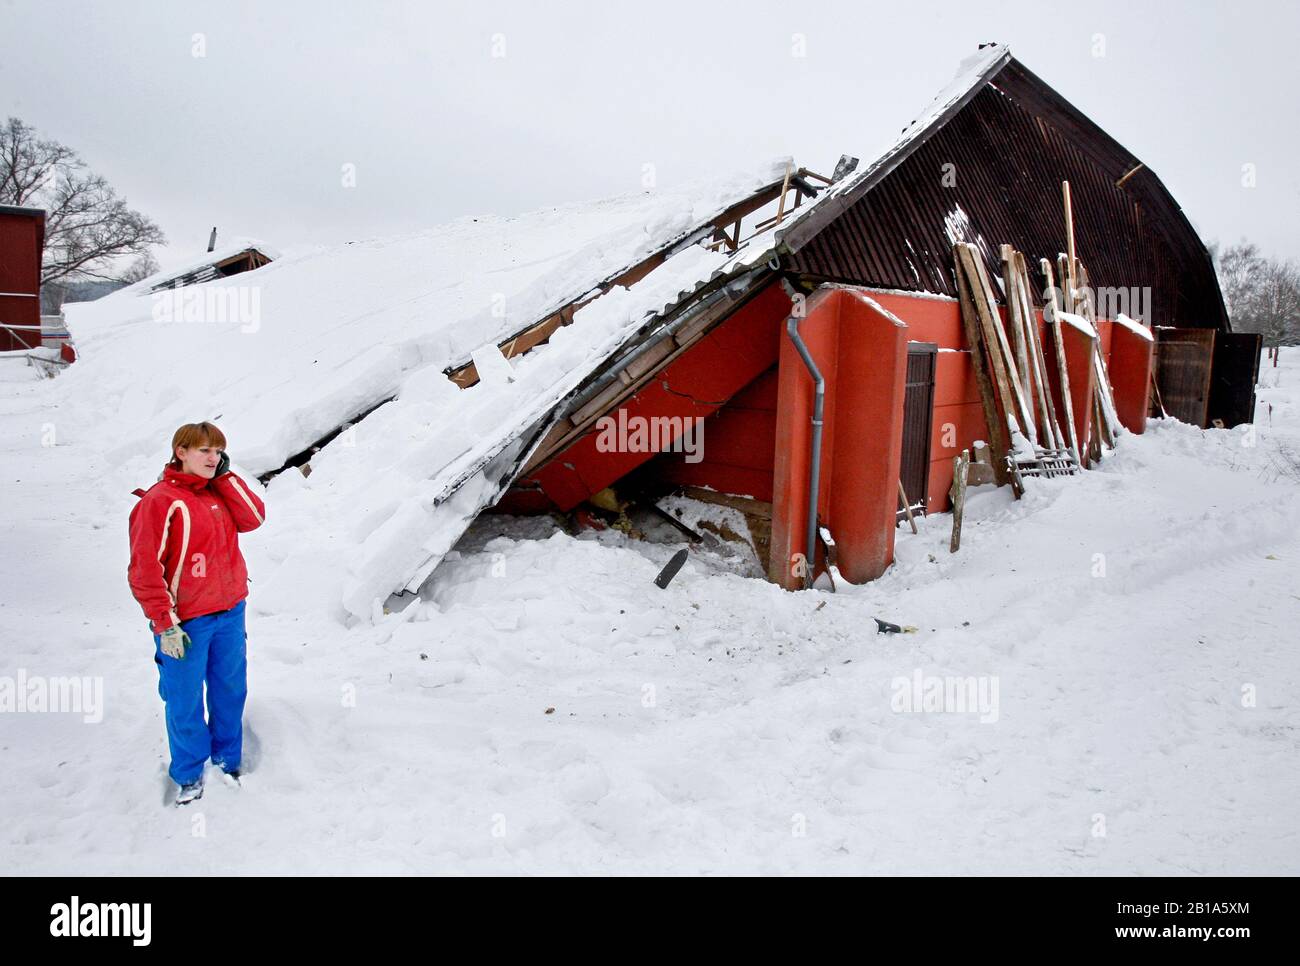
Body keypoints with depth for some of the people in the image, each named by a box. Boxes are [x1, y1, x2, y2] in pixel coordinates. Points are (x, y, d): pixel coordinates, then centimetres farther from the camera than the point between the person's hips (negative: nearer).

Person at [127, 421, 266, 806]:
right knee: (185, 702, 6)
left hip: (230, 613, 6)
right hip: (186, 623, -6)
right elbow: (144, 569, -14)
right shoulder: (159, 501, -12)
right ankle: (189, 775, 25)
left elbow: (254, 518, -3)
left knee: (231, 691, 14)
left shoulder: (220, 492, 9)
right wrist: (165, 626, -16)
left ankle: (228, 760, 32)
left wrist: (226, 477, -5)